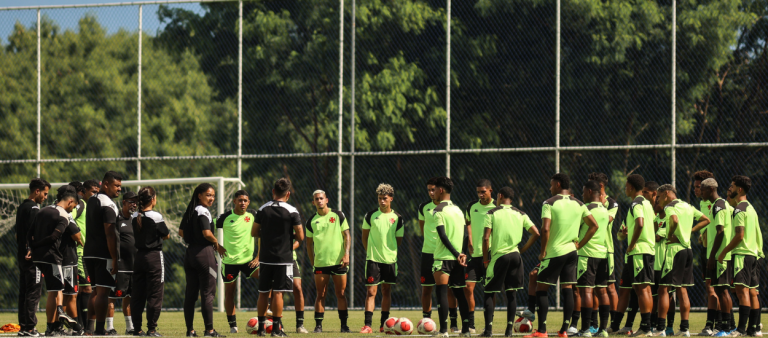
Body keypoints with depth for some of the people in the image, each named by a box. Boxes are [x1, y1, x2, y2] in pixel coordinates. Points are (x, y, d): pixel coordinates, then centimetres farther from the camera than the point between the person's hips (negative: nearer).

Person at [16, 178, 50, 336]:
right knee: (33, 292, -8)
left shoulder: (21, 207, 17)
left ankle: (23, 326, 12)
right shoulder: (33, 208, -12)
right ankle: (30, 327, -10)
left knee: (23, 292, 10)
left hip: (22, 256, 10)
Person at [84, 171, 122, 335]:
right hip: (103, 254, -9)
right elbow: (109, 233, -18)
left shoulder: (91, 200, 15)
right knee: (103, 291, -6)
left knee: (96, 291, 17)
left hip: (89, 252, 9)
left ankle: (89, 326, 14)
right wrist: (114, 258, -17)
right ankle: (99, 329, -7)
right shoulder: (108, 205, -13)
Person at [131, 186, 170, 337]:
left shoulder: (134, 217, 4)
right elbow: (166, 235, -3)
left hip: (138, 256, 6)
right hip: (154, 256, -6)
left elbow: (134, 234, 10)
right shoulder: (156, 216, -12)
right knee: (154, 294, -1)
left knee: (137, 294, 9)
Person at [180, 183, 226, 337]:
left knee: (190, 293, 8)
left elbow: (181, 232, 18)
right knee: (207, 293, -4)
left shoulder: (189, 211, 13)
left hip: (190, 253, 8)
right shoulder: (203, 212, -13)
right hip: (204, 253, -8)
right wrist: (217, 244, -5)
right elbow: (207, 233, -21)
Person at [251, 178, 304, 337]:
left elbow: (254, 232, 7)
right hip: (284, 258, -3)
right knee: (278, 293, -3)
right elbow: (300, 237, -7)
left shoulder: (263, 209, 2)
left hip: (265, 258, 3)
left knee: (263, 292, 11)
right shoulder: (292, 212, -7)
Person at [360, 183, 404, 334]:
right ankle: (367, 325, -10)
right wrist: (370, 251, 3)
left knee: (387, 291, 9)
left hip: (390, 259, 2)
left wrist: (390, 251, 5)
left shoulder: (397, 218, 4)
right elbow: (365, 236, 8)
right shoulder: (370, 216, 2)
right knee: (371, 291, -8)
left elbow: (399, 239, 11)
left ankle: (384, 324, 16)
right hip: (373, 259, -2)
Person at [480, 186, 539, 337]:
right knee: (511, 293, 9)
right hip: (515, 256, 4)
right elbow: (536, 233, 2)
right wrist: (522, 250, 10)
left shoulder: (492, 213, -3)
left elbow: (486, 238, -10)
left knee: (489, 293, 4)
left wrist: (485, 259, -1)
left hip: (498, 257, -4)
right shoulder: (520, 214, 8)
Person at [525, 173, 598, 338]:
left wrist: (543, 251, -9)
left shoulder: (549, 203, -8)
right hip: (571, 252, 5)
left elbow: (545, 229, -17)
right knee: (568, 289, 6)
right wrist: (579, 244, 10)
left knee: (541, 288, 2)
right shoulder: (579, 204, 8)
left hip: (554, 253, -5)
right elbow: (594, 225, 8)